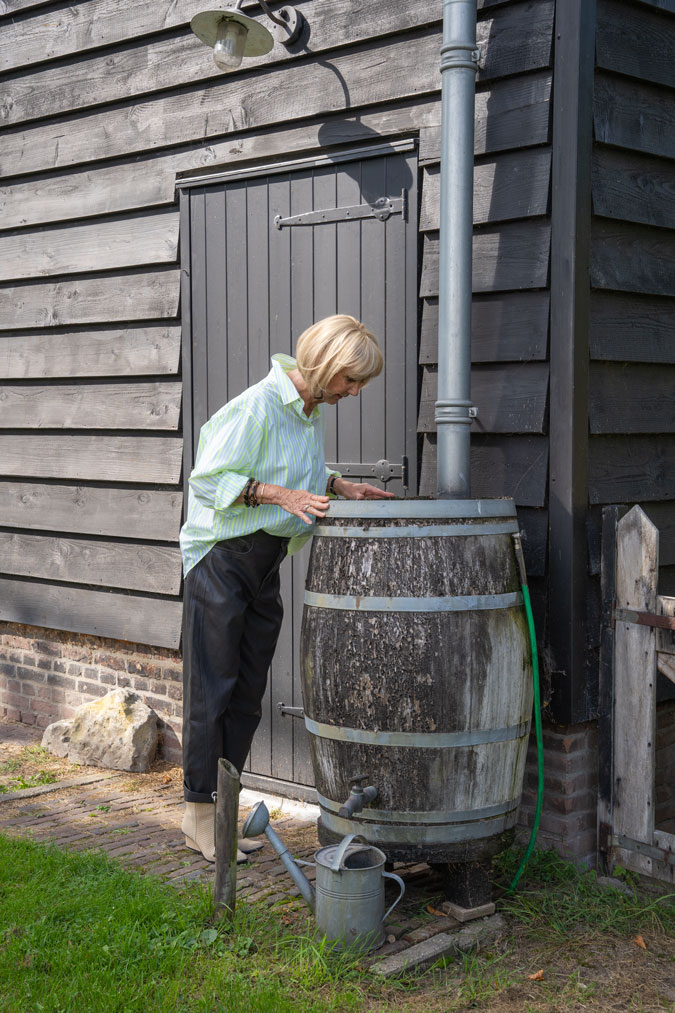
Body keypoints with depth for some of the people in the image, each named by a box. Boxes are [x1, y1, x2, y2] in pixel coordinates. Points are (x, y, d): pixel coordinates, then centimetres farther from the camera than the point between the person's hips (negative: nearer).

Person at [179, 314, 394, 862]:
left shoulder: (314, 411, 8)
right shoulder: (258, 405, -19)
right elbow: (207, 478, -19)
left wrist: (338, 486, 5)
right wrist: (281, 494, -26)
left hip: (266, 563, 8)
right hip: (222, 559, -8)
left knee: (248, 694, 11)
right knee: (211, 689, -1)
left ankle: (223, 810, 23)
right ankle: (199, 816, 10)